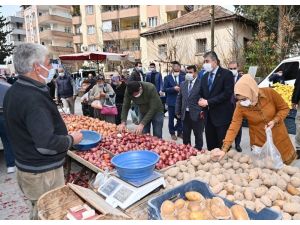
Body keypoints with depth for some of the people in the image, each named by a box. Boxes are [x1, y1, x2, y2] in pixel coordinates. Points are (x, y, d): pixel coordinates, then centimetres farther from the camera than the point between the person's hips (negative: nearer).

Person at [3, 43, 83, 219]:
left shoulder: (14, 91, 5)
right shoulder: (33, 99, -27)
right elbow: (46, 144, -31)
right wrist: (72, 139, -14)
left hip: (26, 167, 9)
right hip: (43, 174, -9)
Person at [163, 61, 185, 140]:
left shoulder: (183, 77, 6)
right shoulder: (167, 77, -1)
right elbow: (164, 89, -7)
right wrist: (173, 88, -18)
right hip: (172, 101, -2)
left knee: (180, 117, 8)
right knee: (171, 118, 7)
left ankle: (179, 132, 25)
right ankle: (172, 133, 22)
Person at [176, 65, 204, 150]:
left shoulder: (201, 83, -7)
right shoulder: (183, 84, 10)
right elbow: (179, 98, 13)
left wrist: (203, 111, -10)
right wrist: (178, 112, 10)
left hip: (197, 114, -5)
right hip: (185, 114, 5)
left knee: (198, 135, 8)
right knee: (185, 135, 14)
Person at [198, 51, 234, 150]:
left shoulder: (226, 74, -6)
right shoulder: (205, 76, 15)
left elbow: (227, 93, -16)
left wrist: (208, 102, -16)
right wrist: (202, 101, -3)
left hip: (222, 115, -6)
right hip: (208, 115, 6)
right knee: (210, 145, 12)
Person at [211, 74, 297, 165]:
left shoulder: (269, 93, -22)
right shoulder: (240, 106, -23)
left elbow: (284, 108, -7)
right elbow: (233, 127, -25)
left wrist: (275, 121, -25)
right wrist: (224, 149, -33)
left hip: (278, 136, 1)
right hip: (259, 141, -1)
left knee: (285, 161, 18)